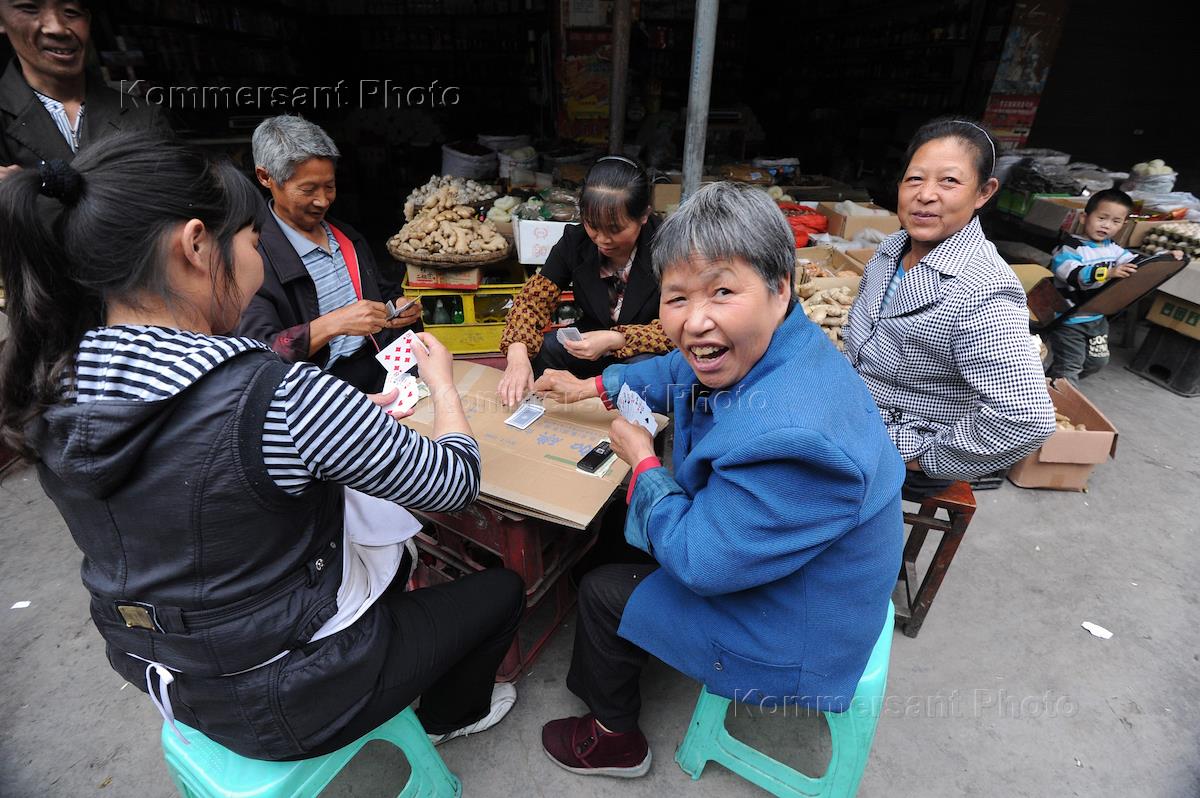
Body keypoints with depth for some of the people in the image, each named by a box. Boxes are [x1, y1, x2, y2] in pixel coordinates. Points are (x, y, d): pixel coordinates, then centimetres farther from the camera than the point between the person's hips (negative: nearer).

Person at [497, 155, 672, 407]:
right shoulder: (575, 240, -9)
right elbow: (535, 297, -11)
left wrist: (615, 340, -35)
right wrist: (517, 354, -30)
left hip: (647, 353, -3)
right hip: (590, 346, 4)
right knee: (537, 350, -21)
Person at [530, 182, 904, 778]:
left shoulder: (789, 438, -42)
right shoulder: (748, 349, -13)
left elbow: (701, 562, -30)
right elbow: (679, 373, 10)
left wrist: (643, 462, -17)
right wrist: (593, 387, 13)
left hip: (789, 640, -8)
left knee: (600, 592, 4)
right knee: (618, 530, 21)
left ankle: (614, 739, 35)